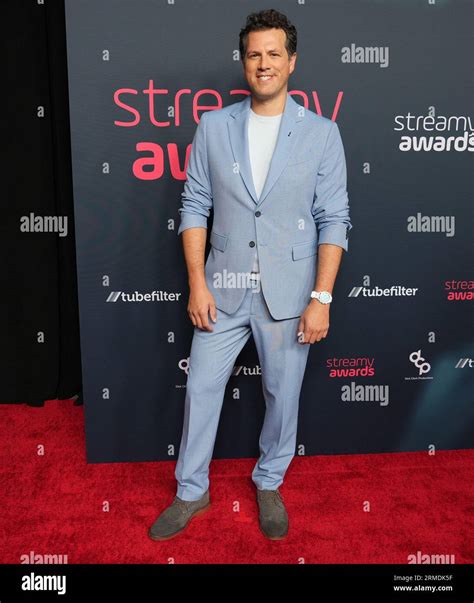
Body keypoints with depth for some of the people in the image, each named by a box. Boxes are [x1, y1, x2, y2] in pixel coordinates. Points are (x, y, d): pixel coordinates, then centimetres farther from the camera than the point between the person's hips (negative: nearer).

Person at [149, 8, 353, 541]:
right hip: (223, 288, 2)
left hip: (288, 293, -1)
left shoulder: (321, 133, -1)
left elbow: (333, 220, -3)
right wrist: (197, 283, -4)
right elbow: (194, 206, 3)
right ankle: (191, 492, 30)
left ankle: (269, 484, 38)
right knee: (201, 388, 8)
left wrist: (321, 297, -10)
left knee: (282, 394, 11)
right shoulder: (213, 126, 3)